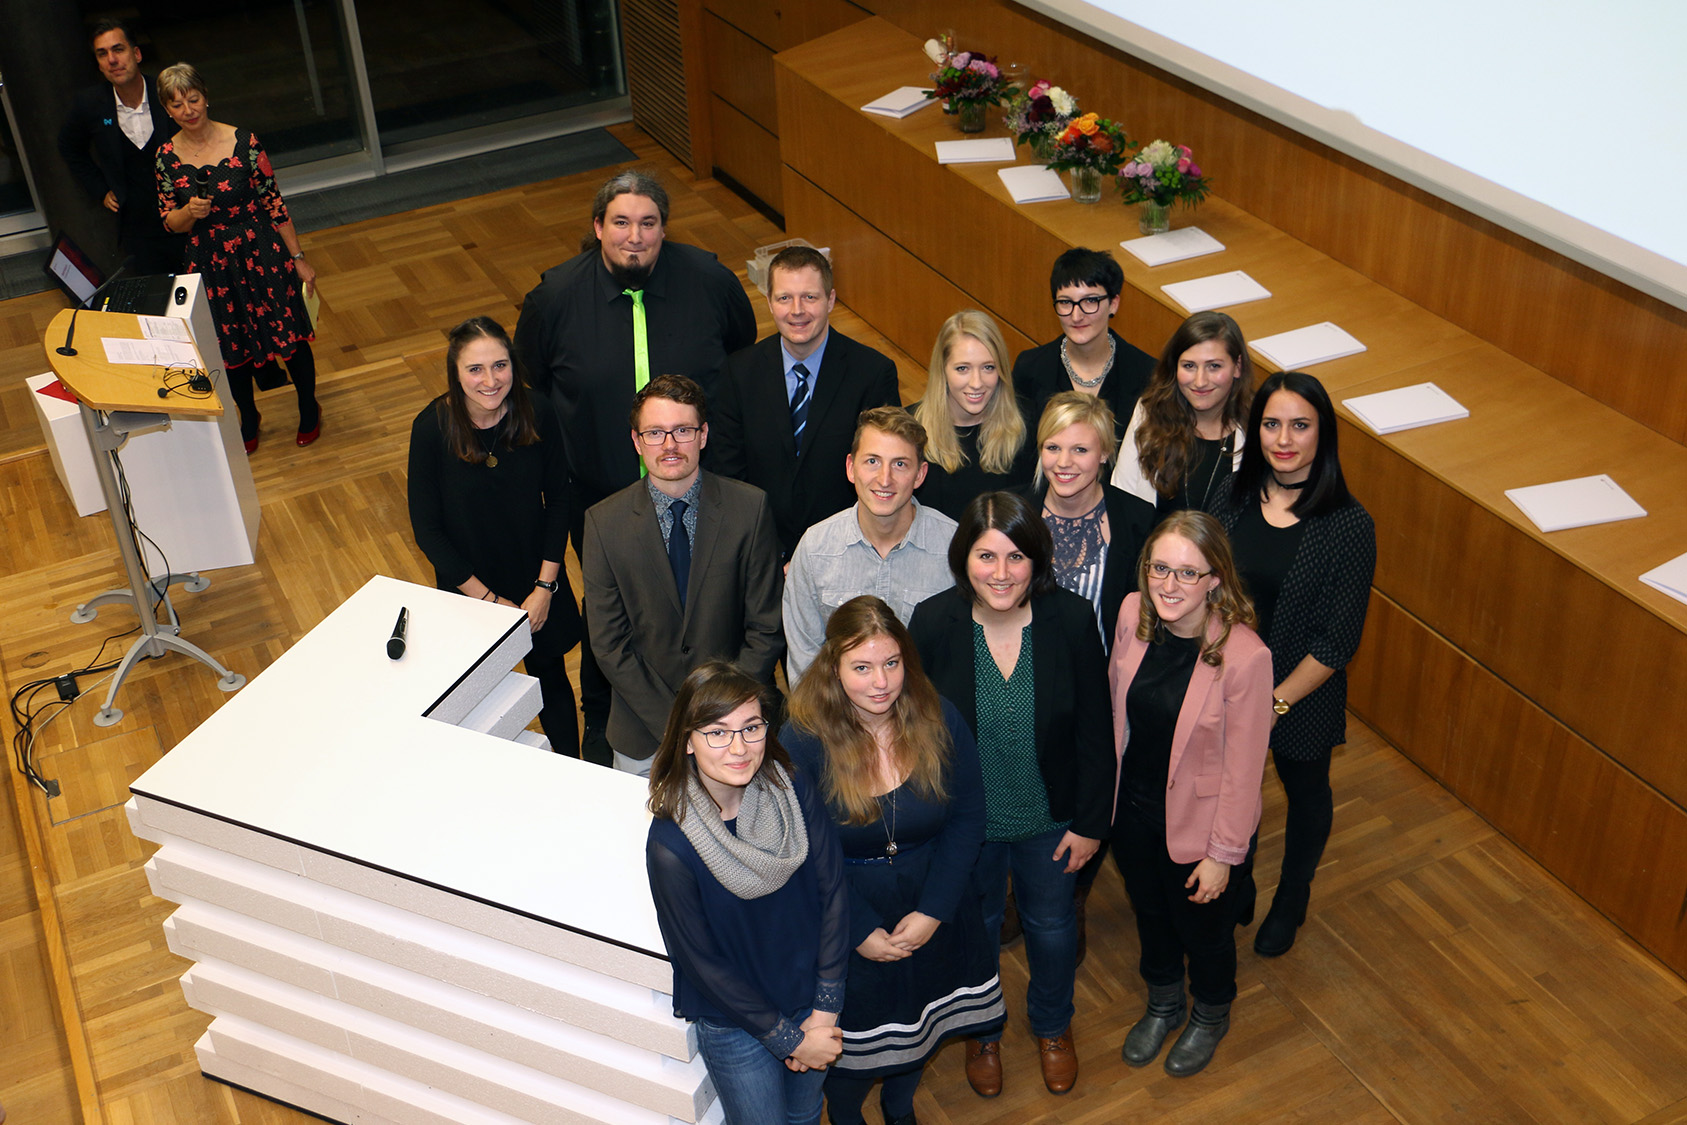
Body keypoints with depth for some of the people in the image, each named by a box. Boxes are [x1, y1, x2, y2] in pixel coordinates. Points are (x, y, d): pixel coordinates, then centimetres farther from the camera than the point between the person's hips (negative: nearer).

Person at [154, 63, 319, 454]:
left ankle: (309, 409, 35)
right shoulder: (167, 156, -6)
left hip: (261, 255, -2)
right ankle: (248, 421, 40)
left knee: (290, 334, 9)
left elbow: (273, 203, -7)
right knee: (231, 347, 16)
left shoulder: (243, 142, -14)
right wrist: (189, 212, -22)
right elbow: (169, 223, 2)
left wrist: (298, 259, -4)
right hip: (211, 265, 2)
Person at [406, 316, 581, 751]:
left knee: (551, 679, 18)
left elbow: (558, 501, -4)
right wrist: (489, 599, -14)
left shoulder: (537, 415, -16)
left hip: (538, 582, 2)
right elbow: (427, 529, -14)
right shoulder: (433, 427, -21)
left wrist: (544, 587, -10)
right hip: (470, 585, -1)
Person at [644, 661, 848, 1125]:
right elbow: (703, 963, -19)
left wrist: (824, 1011, -9)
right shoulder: (671, 844, -28)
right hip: (734, 1022, -3)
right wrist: (789, 1039, -12)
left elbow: (833, 892, -9)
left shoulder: (795, 794, -18)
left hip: (810, 1001, 3)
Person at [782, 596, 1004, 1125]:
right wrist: (861, 932, -17)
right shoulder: (802, 741, -23)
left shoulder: (939, 720, -14)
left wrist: (932, 912, -15)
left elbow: (967, 818, -8)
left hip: (932, 912, 3)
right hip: (848, 915, -3)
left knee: (921, 1020, 24)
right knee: (856, 1032, 14)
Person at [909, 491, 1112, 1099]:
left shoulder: (1071, 620, -20)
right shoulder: (933, 622, -21)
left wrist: (1089, 822, -5)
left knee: (1052, 926, 23)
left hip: (1048, 819, 1)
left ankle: (1052, 1025, 55)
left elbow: (1093, 732, -9)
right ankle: (983, 1031, 54)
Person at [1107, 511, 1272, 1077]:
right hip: (1132, 807, 4)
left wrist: (1223, 854, -13)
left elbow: (1242, 770, -20)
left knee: (1203, 922, 23)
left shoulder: (1244, 656, -31)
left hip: (1197, 820, -4)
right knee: (1149, 909, 28)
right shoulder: (1133, 614, -16)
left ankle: (1211, 1015, 54)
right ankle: (1163, 1004, 57)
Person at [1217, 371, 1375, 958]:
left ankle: (1291, 900, 50)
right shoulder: (1231, 496, -11)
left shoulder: (1348, 525, -21)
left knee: (1305, 793, 23)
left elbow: (1338, 641, -18)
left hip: (1301, 694, -2)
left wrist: (1276, 702, -19)